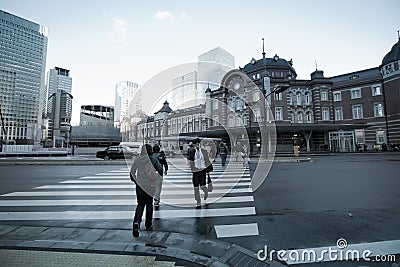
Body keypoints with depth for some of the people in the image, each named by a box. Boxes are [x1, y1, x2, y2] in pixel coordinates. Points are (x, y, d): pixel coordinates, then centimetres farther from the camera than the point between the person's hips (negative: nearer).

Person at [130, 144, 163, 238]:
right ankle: (148, 225, 26)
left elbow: (132, 172, 2)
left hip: (140, 185, 1)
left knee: (140, 204, 12)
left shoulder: (137, 160, -2)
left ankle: (136, 222, -9)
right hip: (150, 185, -1)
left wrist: (134, 180, 17)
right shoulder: (153, 160, -9)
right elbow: (160, 170, -15)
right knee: (149, 204, 15)